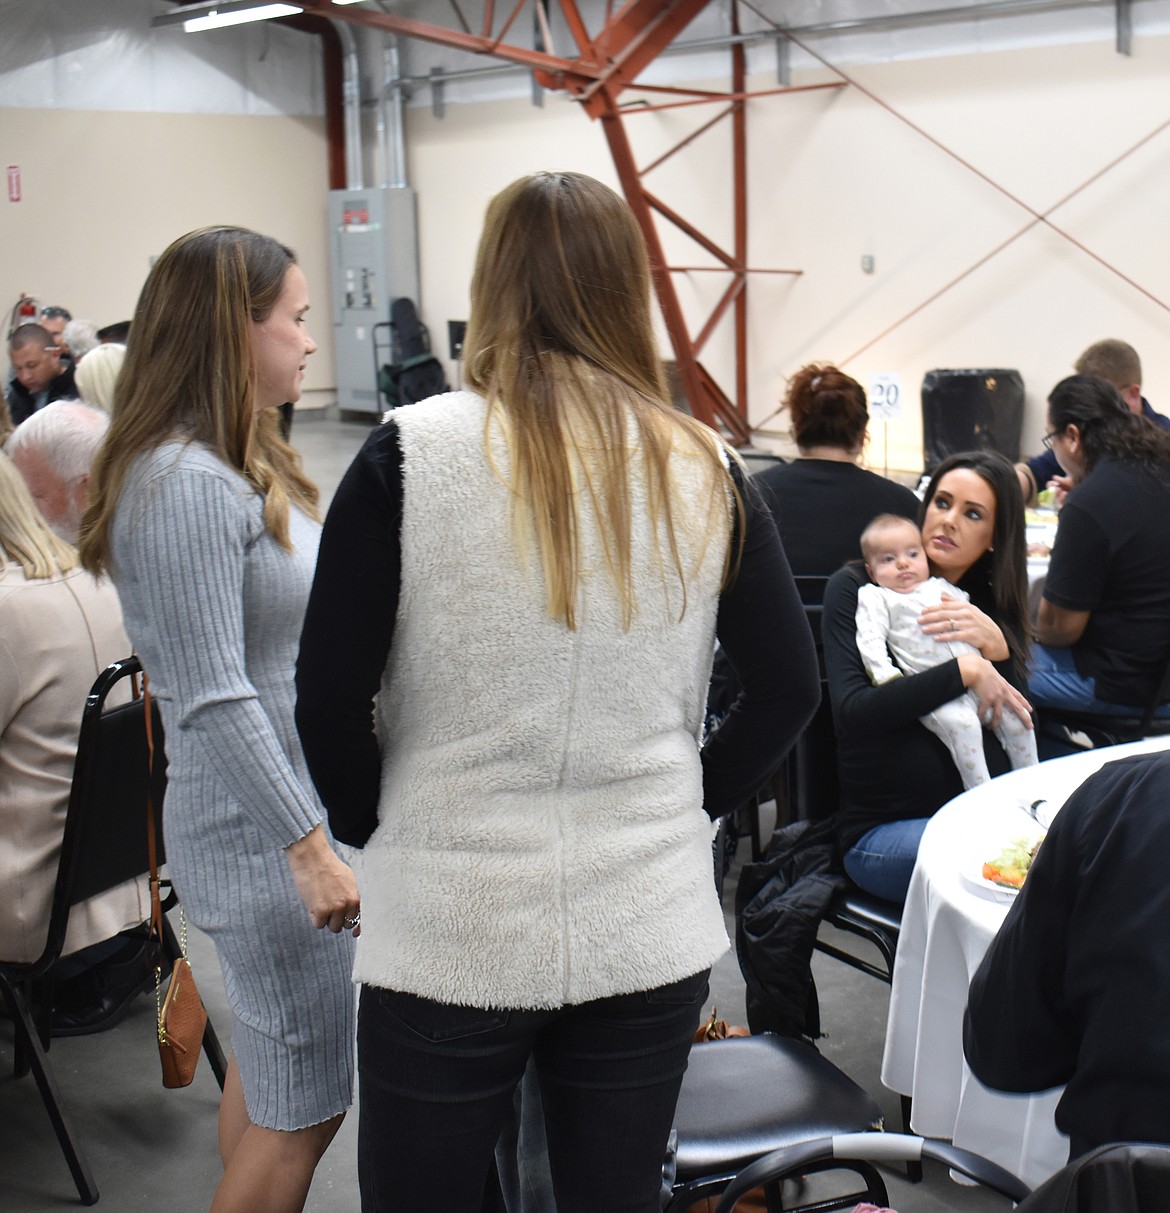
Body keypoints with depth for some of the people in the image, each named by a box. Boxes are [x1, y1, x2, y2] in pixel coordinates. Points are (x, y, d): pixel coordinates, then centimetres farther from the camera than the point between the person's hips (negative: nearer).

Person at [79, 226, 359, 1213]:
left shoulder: (243, 463, 10)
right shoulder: (186, 485, -21)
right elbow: (215, 700, -24)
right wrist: (308, 848, -24)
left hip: (287, 808, 10)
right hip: (261, 833, -10)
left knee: (265, 1061, 21)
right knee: (305, 1105, 1)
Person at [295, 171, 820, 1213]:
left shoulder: (409, 454, -9)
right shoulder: (703, 470, -1)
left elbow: (328, 703, -8)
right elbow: (789, 687, 1)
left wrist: (379, 829, 7)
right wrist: (689, 807, 12)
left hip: (446, 929, -2)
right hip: (650, 929, 3)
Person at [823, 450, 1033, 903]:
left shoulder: (993, 605, 14)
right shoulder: (855, 589, 1)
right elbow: (852, 712, -13)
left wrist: (995, 646, -9)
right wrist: (964, 671, -16)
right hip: (883, 827, -5)